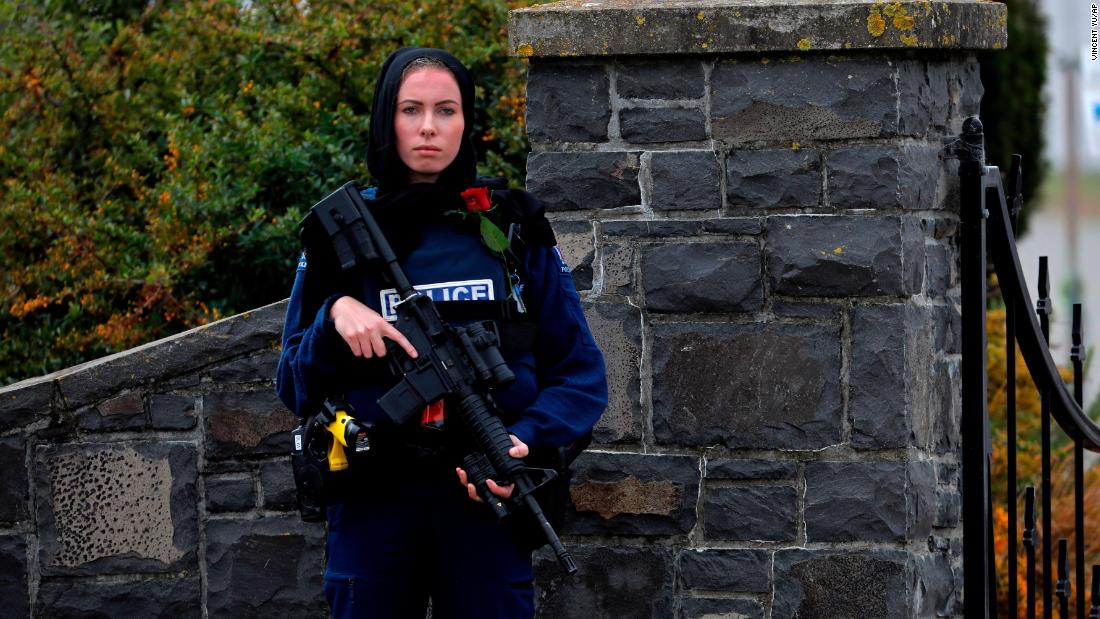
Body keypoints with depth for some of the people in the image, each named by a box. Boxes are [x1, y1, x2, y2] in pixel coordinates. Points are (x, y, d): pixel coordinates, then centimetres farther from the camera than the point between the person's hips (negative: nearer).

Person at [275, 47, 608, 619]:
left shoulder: (513, 229, 5)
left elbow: (581, 375, 4)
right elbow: (296, 389, 4)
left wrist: (525, 441, -14)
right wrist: (335, 315, -15)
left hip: (486, 501, 0)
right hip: (372, 503, 0)